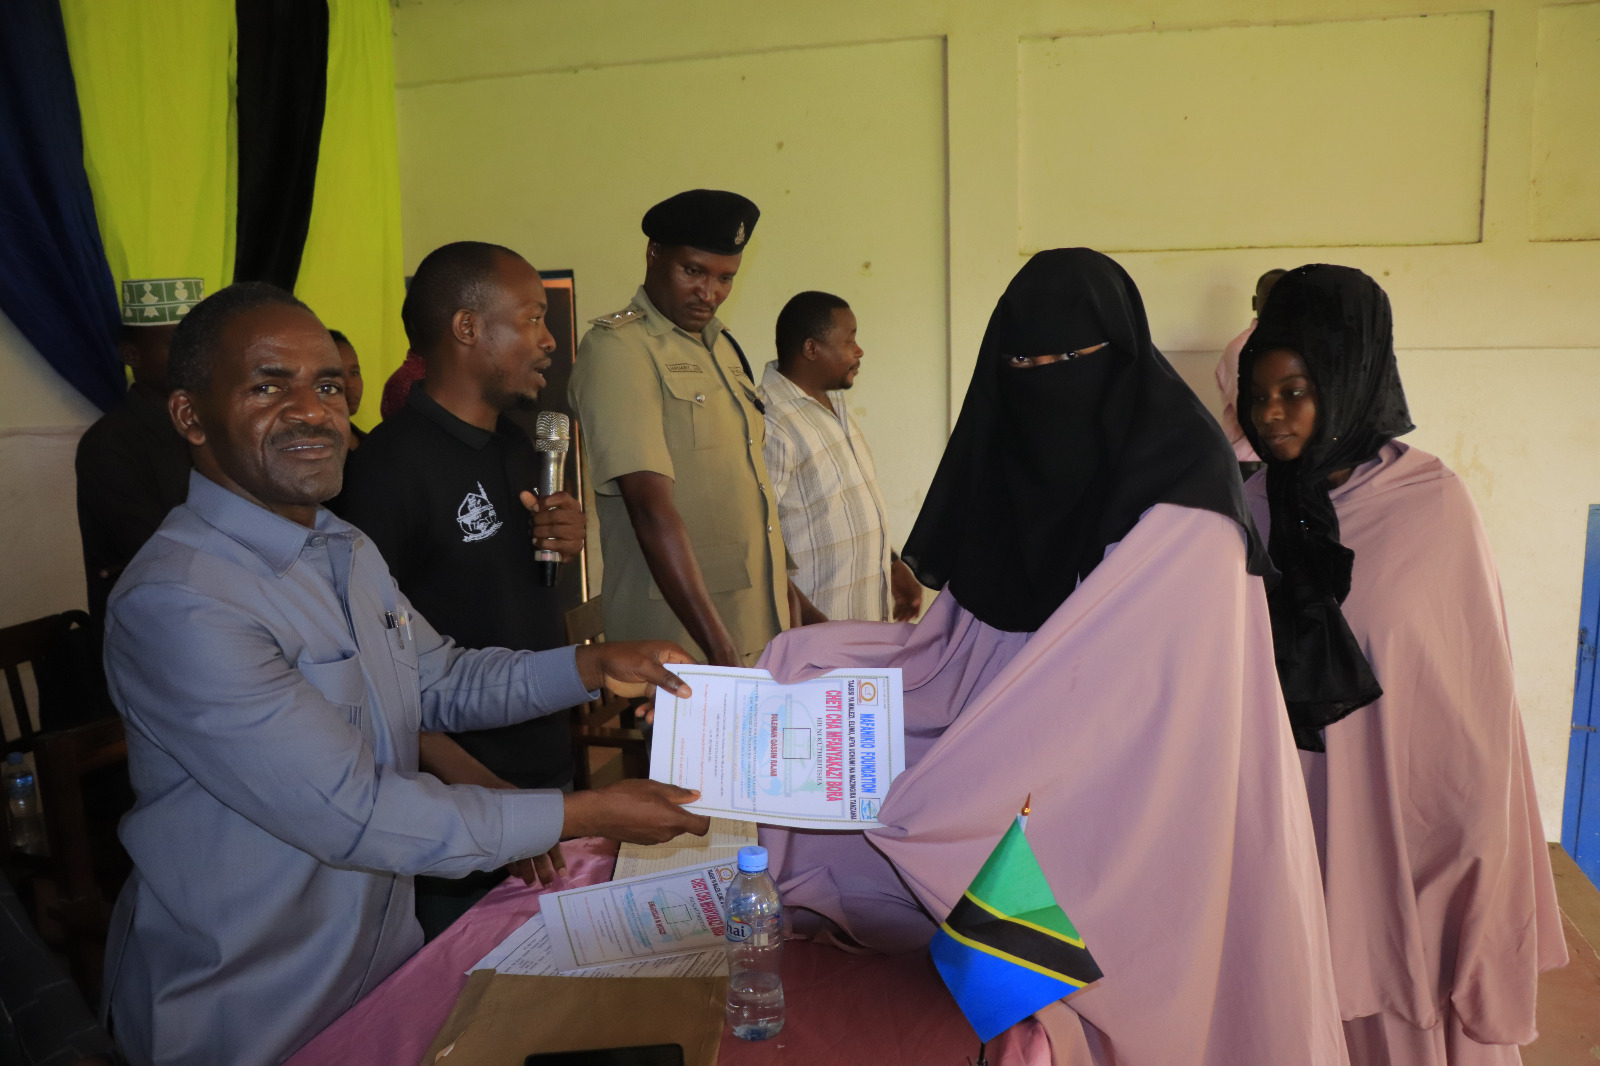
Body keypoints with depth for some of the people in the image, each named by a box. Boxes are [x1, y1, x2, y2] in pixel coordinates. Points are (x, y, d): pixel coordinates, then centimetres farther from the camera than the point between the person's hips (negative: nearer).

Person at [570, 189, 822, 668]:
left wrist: (787, 594, 18)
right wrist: (718, 646, -25)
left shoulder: (721, 346, 16)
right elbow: (652, 508, -20)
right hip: (681, 642, -7)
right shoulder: (616, 349, -11)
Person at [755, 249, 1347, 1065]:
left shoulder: (1181, 507, -15)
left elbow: (1101, 688, -22)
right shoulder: (1015, 477, 5)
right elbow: (960, 646, 6)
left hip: (1131, 830, -6)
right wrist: (805, 660, -4)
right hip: (1022, 801, 7)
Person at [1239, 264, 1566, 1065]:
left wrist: (1473, 827, -1)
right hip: (1289, 809, 2)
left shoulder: (1433, 503, -9)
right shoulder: (1250, 508, -2)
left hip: (1400, 801, -2)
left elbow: (1475, 673, -4)